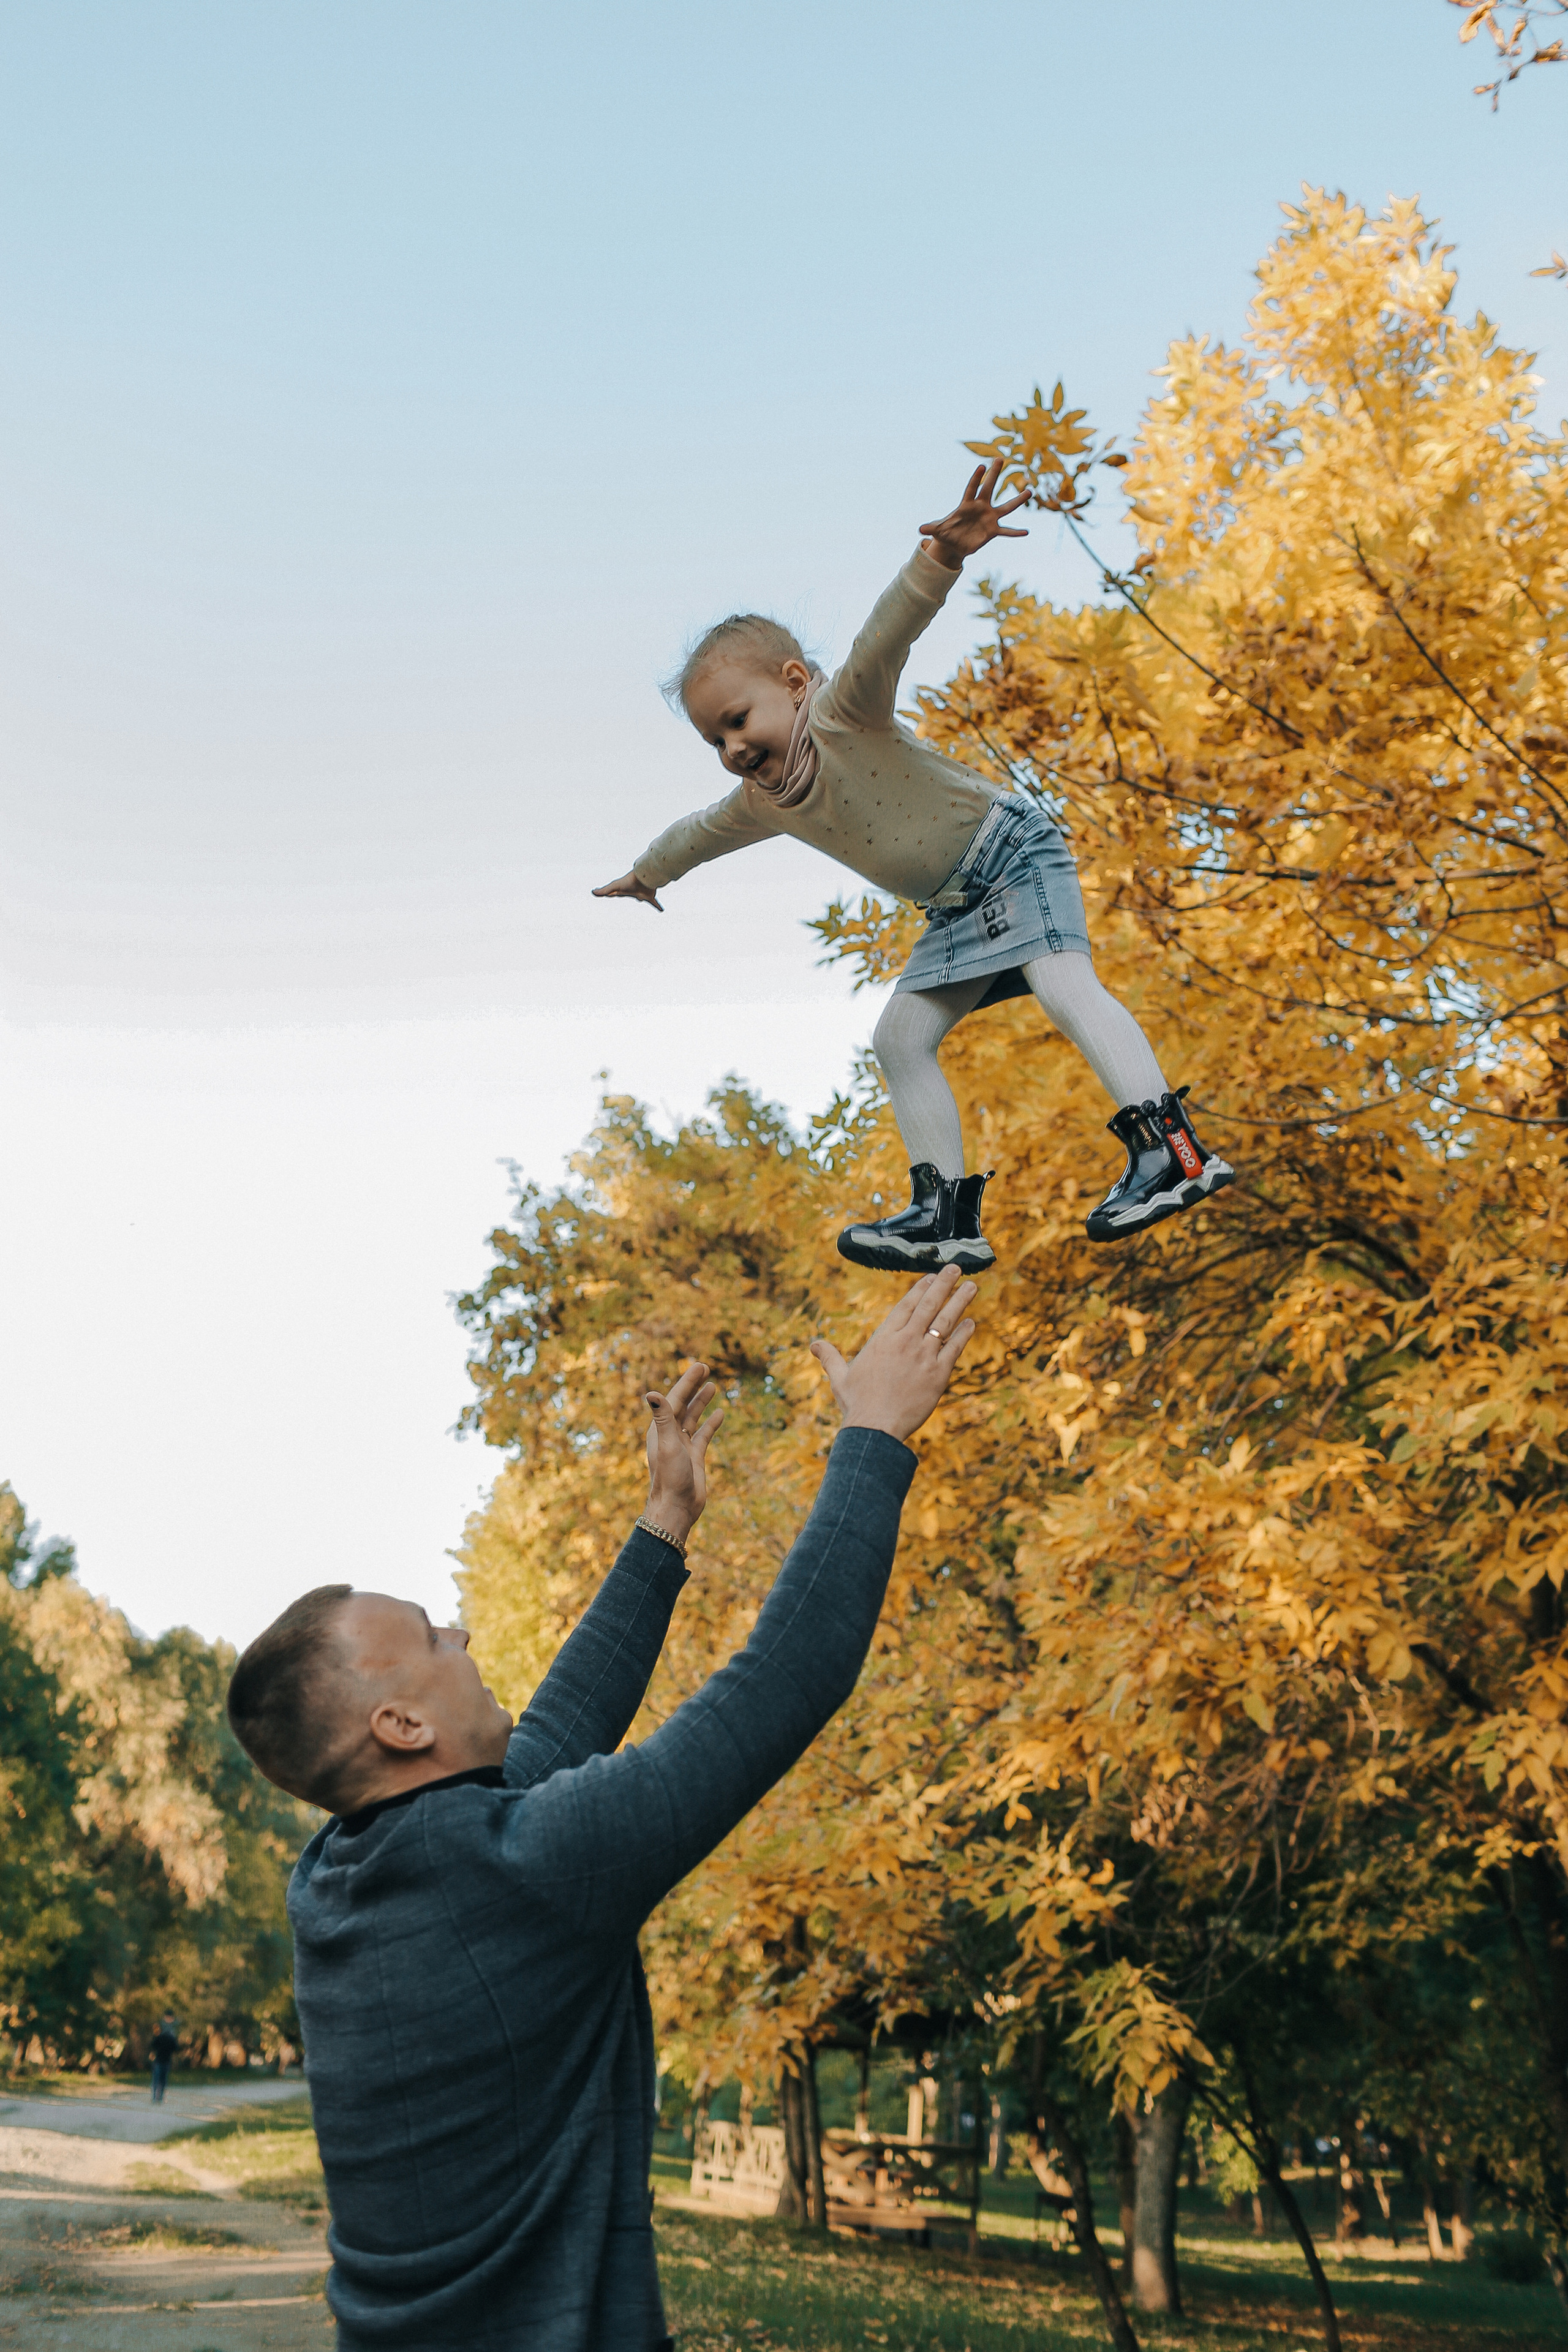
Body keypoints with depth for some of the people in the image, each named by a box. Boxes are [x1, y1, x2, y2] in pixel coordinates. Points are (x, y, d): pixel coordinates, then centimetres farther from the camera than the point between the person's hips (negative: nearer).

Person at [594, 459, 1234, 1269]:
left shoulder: (840, 715, -19)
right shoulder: (763, 802, 5)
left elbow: (887, 632, -37)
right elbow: (700, 833, 26)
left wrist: (939, 556, -55)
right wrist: (646, 874, 44)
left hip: (1012, 851, -8)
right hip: (957, 908, 9)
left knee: (1063, 985, -27)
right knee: (900, 1036, 0)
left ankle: (1172, 1149, -34)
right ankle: (947, 1214, -3)